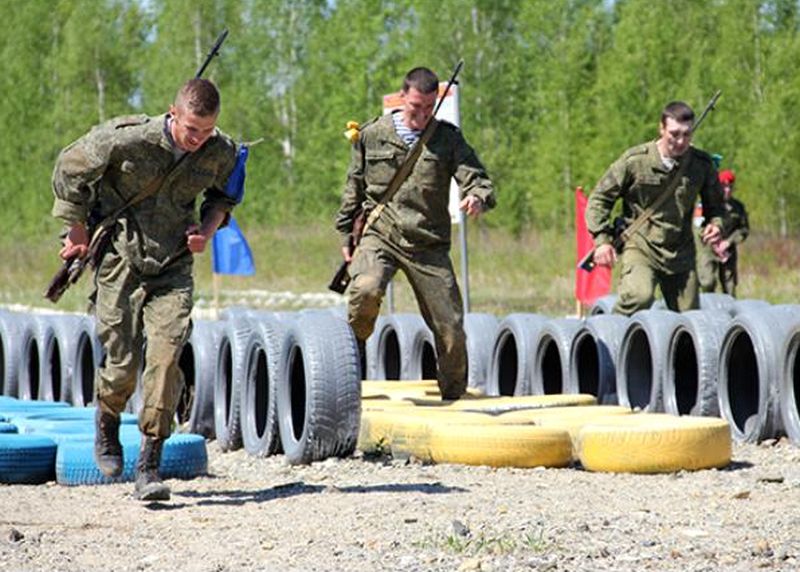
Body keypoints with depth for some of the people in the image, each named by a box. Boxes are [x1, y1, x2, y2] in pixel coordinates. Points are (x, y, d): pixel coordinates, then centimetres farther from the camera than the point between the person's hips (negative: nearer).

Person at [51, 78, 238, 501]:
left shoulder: (221, 153, -7)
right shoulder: (127, 139, -19)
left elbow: (223, 193, 16)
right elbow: (70, 168, -4)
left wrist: (209, 229, -3)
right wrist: (77, 231, 1)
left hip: (173, 265, 2)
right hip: (119, 260, -2)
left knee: (165, 356, -15)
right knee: (122, 363, -3)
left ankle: (149, 466, -9)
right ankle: (106, 427, 32)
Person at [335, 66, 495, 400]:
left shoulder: (448, 138, 5)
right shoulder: (372, 136, 6)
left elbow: (476, 178, -4)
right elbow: (354, 188, 15)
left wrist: (478, 197, -27)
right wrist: (346, 234, 14)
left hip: (429, 245, 1)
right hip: (379, 237, -1)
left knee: (451, 328, 0)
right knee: (366, 290, -32)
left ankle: (454, 397, 18)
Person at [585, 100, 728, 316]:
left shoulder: (702, 164, 0)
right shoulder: (635, 160, -8)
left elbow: (714, 204, 17)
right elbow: (599, 198, 1)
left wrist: (715, 224, -6)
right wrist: (602, 240, -10)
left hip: (681, 253, 4)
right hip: (640, 248, -4)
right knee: (640, 296, -31)